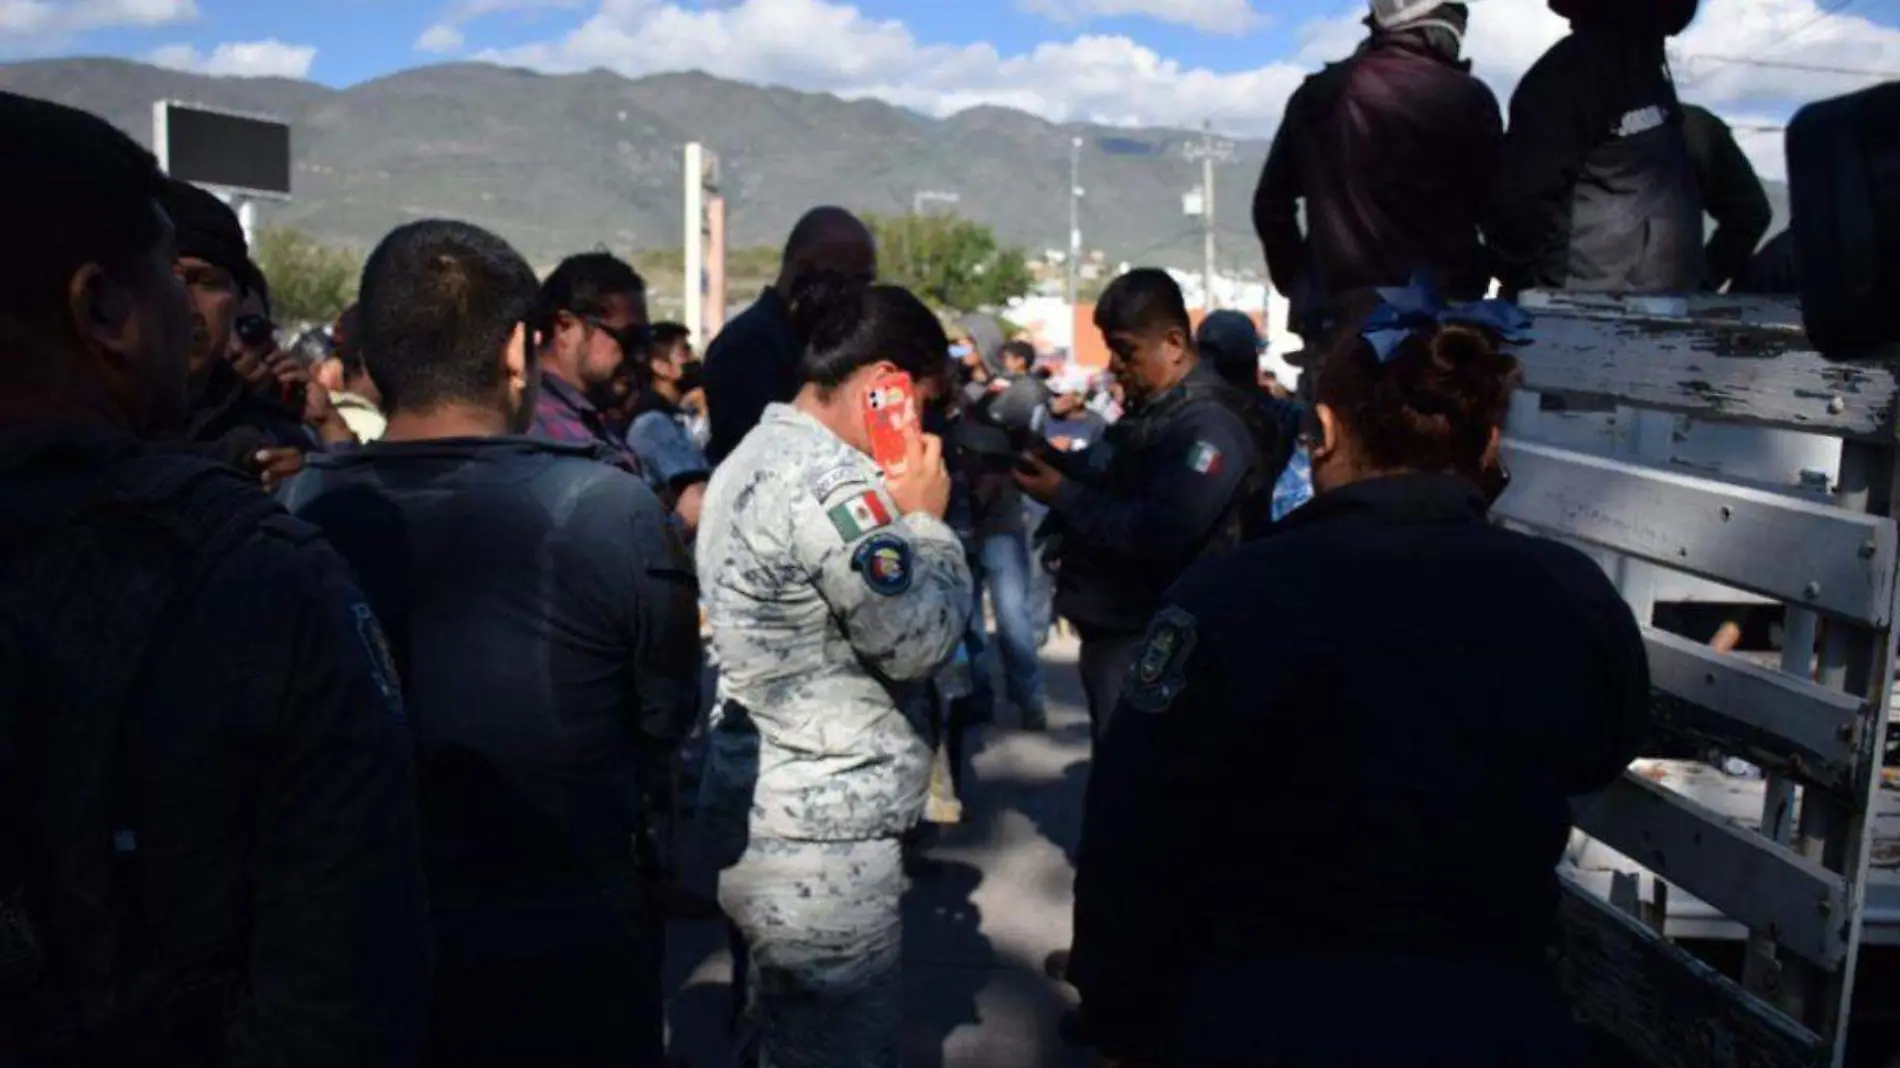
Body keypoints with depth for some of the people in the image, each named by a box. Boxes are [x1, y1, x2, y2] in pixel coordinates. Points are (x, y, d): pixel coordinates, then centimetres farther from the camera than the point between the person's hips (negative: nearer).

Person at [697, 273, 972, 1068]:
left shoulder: (754, 458, 13)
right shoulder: (834, 483, -21)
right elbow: (920, 641, -18)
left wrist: (903, 516, 8)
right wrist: (926, 518, -7)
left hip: (763, 812, 10)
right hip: (823, 841, -10)